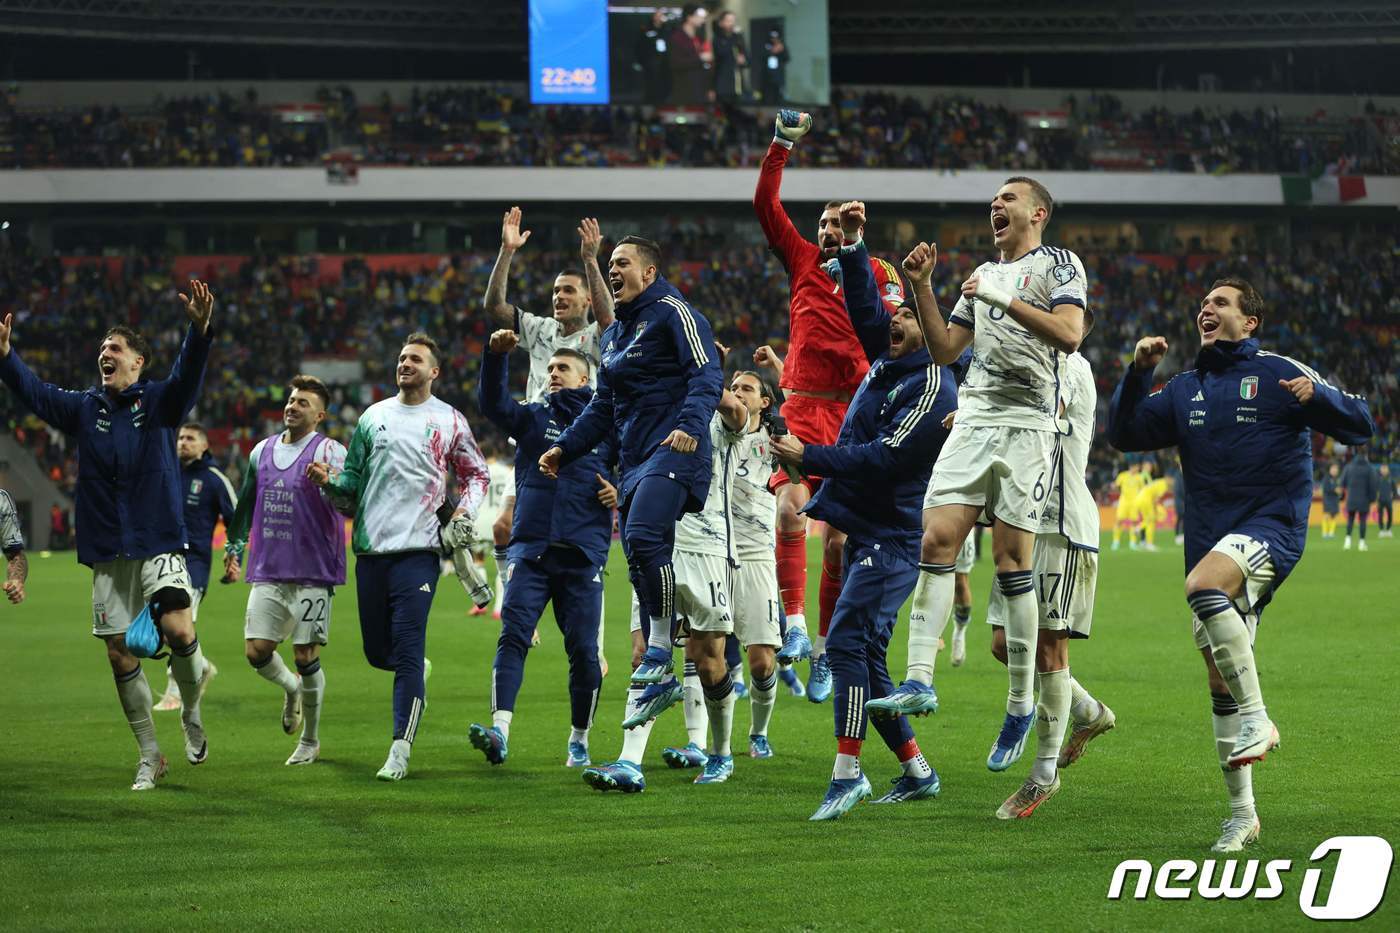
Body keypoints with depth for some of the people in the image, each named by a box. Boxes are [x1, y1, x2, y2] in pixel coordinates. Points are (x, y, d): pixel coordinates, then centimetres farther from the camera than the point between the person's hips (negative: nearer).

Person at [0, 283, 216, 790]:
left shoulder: (159, 401, -1)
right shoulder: (83, 408, 10)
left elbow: (187, 376, -19)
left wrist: (199, 329, -38)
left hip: (159, 544, -4)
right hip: (106, 556, 4)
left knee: (179, 633, -21)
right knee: (120, 654, 4)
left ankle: (192, 716, 9)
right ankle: (150, 756, 17)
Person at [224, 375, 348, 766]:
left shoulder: (329, 452, -6)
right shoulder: (262, 451, 12)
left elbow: (349, 502, -21)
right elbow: (246, 504, 26)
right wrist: (233, 548, 27)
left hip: (313, 574, -5)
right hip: (267, 573, 5)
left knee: (306, 658, -3)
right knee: (256, 652, 0)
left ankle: (310, 741, 14)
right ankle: (291, 688, 33)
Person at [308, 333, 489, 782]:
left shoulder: (449, 421, 5)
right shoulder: (373, 417, 14)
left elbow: (476, 474, 15)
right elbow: (354, 481, 18)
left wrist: (464, 510, -3)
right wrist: (330, 479, -3)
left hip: (418, 549, -4)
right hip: (371, 550, 4)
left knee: (407, 652, -11)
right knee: (377, 652, 7)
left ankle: (399, 752, -9)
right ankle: (414, 677, 41)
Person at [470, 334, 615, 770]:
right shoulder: (533, 418, 12)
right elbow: (492, 402, -4)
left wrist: (622, 492, -2)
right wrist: (497, 356, -19)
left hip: (583, 556, 0)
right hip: (531, 550, 0)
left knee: (583, 650, 1)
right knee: (513, 636, -14)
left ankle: (579, 742, 14)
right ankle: (500, 730, -24)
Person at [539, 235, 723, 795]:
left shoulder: (672, 312, -2)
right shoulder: (614, 333, 24)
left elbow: (707, 375, -12)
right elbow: (604, 408, 30)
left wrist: (691, 424, -28)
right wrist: (565, 448, 21)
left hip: (673, 452, -9)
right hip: (635, 461, 9)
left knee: (643, 536, -28)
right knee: (641, 563, 3)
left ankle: (659, 653, -18)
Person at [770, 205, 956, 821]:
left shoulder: (933, 388, -13)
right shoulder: (888, 359, 12)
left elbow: (882, 459, -19)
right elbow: (864, 303, 20)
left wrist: (807, 457, -17)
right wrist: (851, 241, 8)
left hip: (891, 538, -9)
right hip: (864, 533, 9)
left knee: (848, 642, -18)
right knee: (863, 655, 9)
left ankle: (847, 775, -19)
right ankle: (917, 771, 17)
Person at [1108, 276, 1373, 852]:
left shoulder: (1278, 373, 0)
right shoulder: (1185, 389, 16)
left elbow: (1359, 426, -3)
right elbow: (1125, 434, 12)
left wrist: (1317, 395, -22)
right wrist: (1137, 373, -1)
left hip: (1271, 526, -6)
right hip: (1211, 539, 6)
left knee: (1203, 586, -36)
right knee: (1220, 682, 5)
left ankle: (1256, 719, -26)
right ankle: (1242, 815, 13)